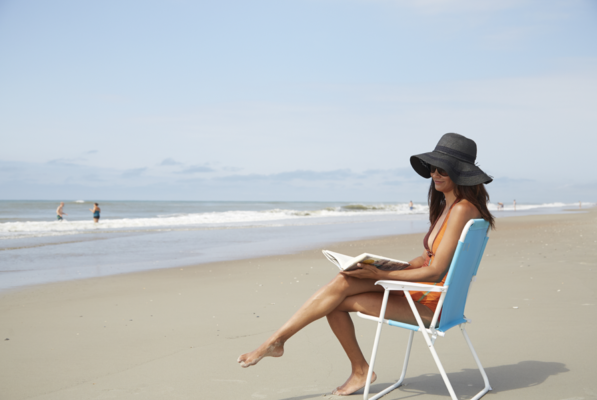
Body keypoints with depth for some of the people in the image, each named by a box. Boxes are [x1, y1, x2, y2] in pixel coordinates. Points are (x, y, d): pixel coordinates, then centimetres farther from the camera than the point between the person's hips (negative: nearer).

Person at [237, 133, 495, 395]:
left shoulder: (463, 209, -16)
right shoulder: (445, 206, 13)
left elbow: (435, 271, -20)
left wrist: (380, 275, -20)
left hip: (433, 304, -8)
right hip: (422, 292, 8)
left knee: (341, 286, -15)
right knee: (343, 282, -8)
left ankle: (276, 341, -2)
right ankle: (360, 371, 5)